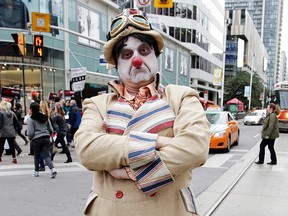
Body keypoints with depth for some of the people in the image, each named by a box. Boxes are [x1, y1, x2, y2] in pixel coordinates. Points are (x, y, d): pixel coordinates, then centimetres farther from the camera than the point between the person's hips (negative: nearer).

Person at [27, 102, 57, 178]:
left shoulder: (31, 119, -8)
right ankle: (53, 169, -14)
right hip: (46, 138, 4)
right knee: (46, 155, 4)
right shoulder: (45, 117, 6)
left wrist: (30, 139, 9)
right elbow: (51, 129, 9)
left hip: (36, 139, -3)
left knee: (36, 156, 14)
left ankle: (36, 172, 26)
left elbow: (30, 133, -10)